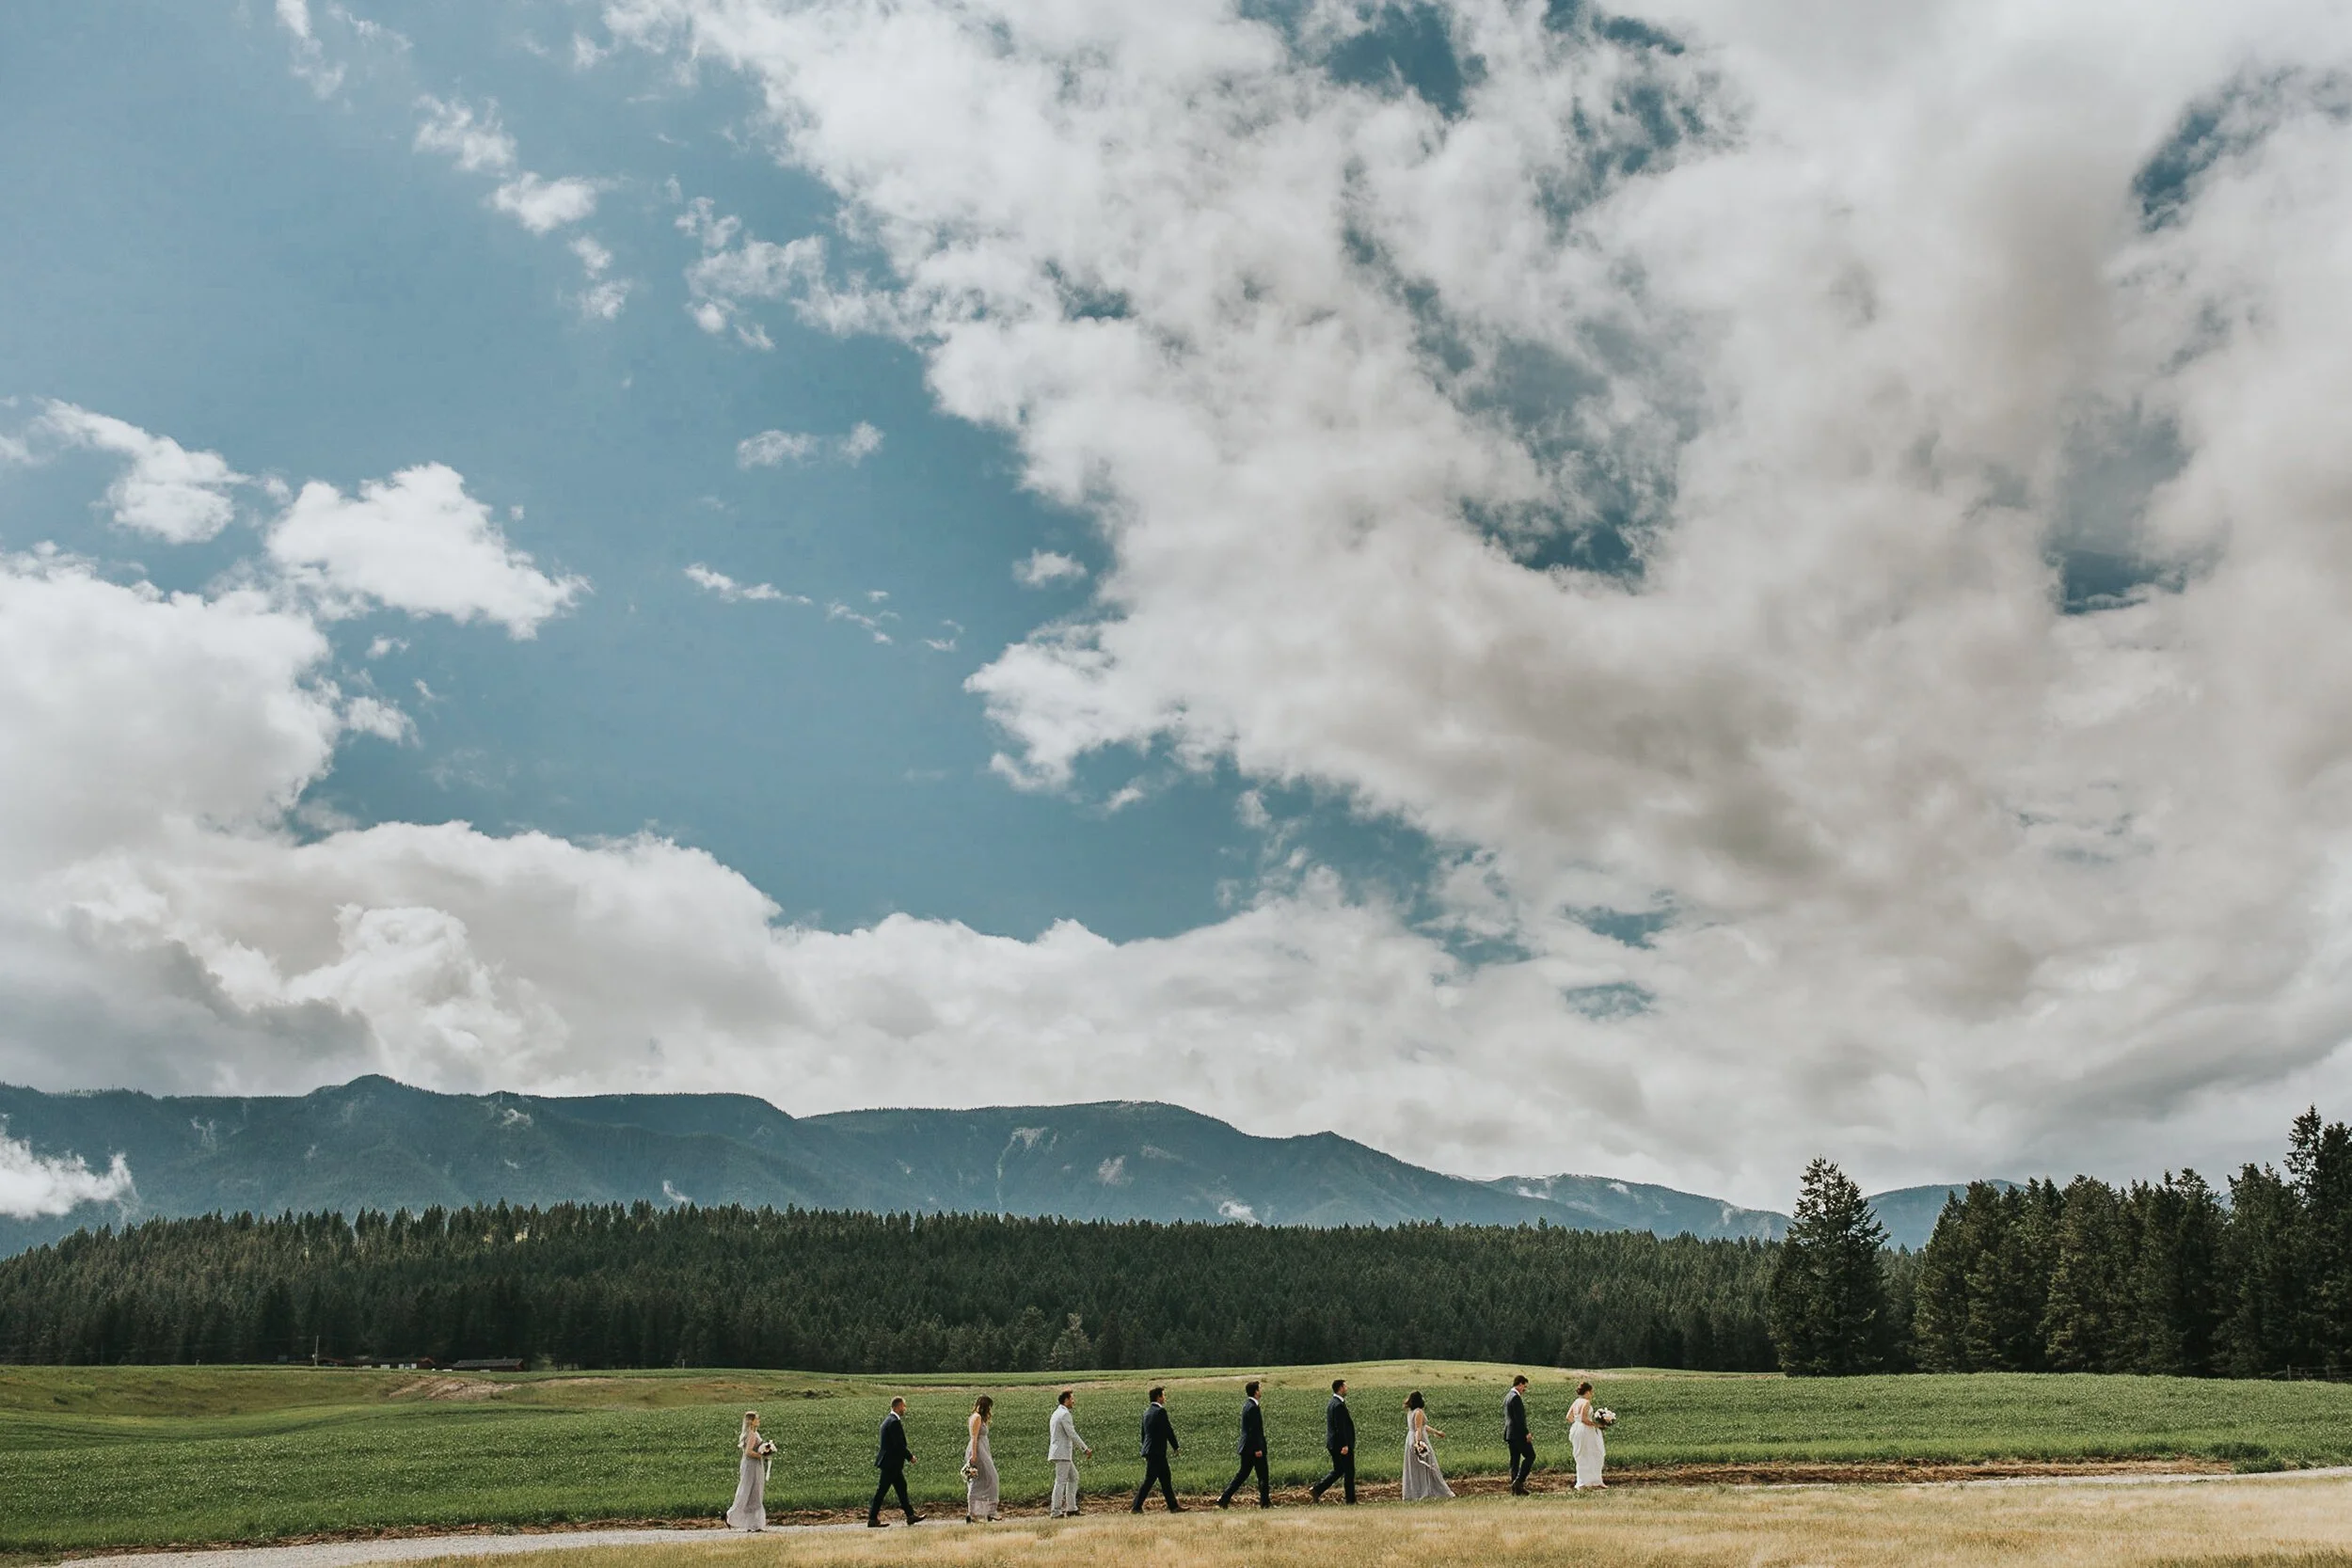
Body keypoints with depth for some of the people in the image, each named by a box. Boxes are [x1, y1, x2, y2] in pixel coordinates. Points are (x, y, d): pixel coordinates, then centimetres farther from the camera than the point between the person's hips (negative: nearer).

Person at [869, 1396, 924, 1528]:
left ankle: (910, 1516, 16)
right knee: (882, 1491, -4)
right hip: (891, 1463, -10)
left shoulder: (888, 1420, 14)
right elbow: (899, 1444, -22)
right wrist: (910, 1456, -10)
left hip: (892, 1463, 10)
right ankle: (872, 1519, 1)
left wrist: (908, 1454, 16)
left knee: (901, 1488, 12)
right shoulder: (894, 1422, -19)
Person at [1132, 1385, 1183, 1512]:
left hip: (1149, 1450, 9)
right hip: (1157, 1451, -9)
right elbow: (1168, 1431, -13)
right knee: (1149, 1480, -5)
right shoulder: (1160, 1411, -14)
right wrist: (1176, 1447, -2)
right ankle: (1136, 1507, -4)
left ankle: (1173, 1506, 16)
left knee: (1166, 1479, 13)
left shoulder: (1147, 1411, 13)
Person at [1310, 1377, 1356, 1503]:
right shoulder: (1339, 1405, -18)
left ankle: (1317, 1489, 6)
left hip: (1333, 1444, 10)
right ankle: (1351, 1500, 8)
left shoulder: (1331, 1403, 14)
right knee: (1349, 1472, 1)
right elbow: (1340, 1426, -23)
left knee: (1337, 1471, 15)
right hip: (1342, 1443, -10)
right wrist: (1345, 1445, -23)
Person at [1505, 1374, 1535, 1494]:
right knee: (1530, 1456, -4)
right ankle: (1519, 1481, -11)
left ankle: (1516, 1487, 10)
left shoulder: (1507, 1397, 16)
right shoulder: (1516, 1397, -15)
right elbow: (1519, 1418, -21)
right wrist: (1526, 1433, -18)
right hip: (1518, 1434, -10)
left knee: (1515, 1460, 10)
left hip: (1510, 1434, 10)